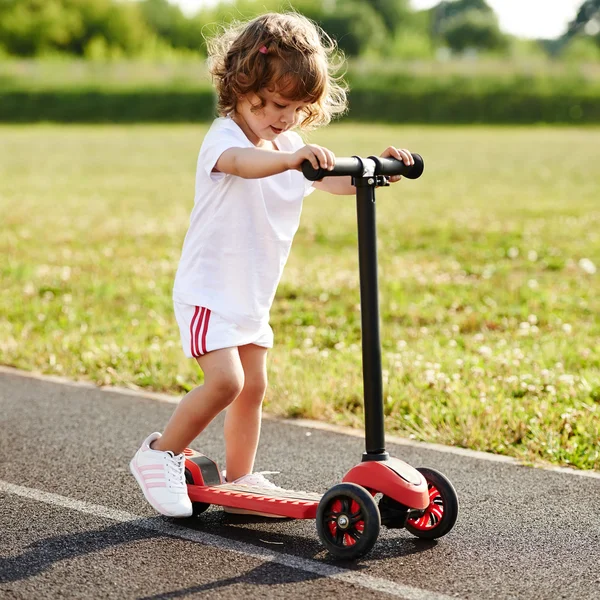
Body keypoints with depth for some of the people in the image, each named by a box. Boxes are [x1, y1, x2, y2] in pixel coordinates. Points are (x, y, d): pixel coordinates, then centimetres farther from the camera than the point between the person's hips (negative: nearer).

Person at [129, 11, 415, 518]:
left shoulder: (292, 145, 7)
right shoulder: (224, 138, -19)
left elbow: (337, 181, 2)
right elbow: (244, 163, -43)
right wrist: (292, 158, -63)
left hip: (254, 297, 8)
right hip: (209, 290, -8)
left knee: (254, 386, 12)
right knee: (225, 381, -18)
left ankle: (241, 478, 26)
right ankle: (159, 456, 0)